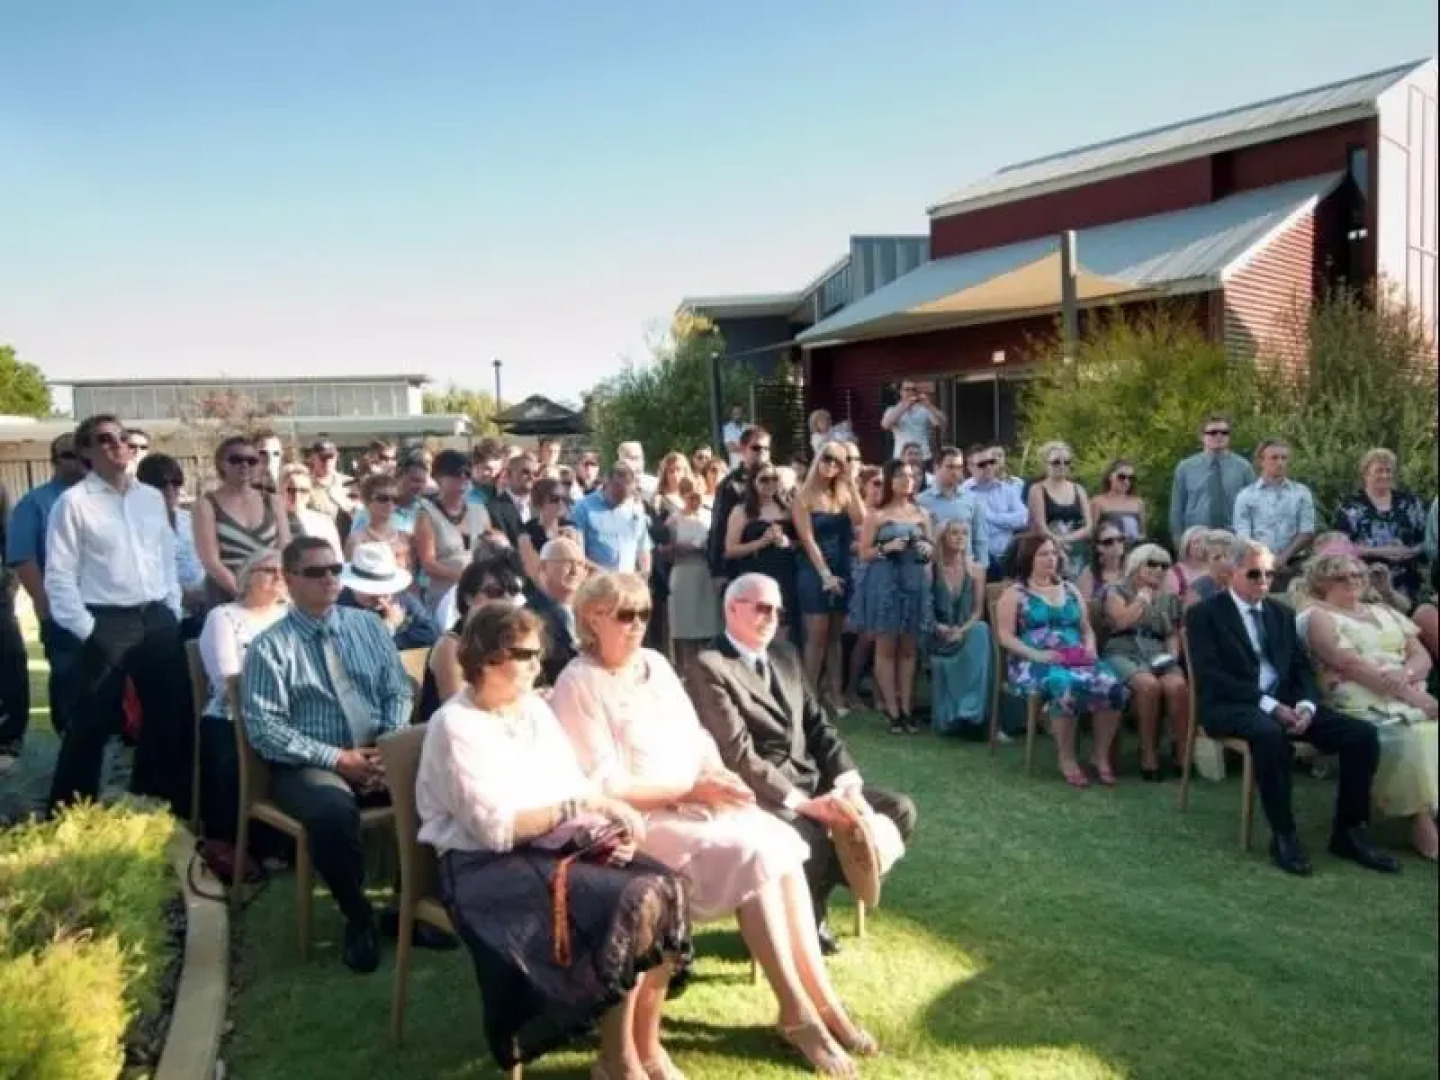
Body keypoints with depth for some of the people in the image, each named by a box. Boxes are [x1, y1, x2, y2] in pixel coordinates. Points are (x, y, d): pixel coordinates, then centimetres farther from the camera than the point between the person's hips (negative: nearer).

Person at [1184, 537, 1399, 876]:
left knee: (1362, 734, -15)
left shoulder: (1282, 614, 20)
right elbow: (1209, 675, -11)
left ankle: (1349, 831, -3)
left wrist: (1305, 704, -9)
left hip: (1285, 703, 6)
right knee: (1270, 734, -40)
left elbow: (1302, 667, 15)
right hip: (1233, 706, -6)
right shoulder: (1204, 614, 1)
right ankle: (1284, 836, -24)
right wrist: (1267, 704, -19)